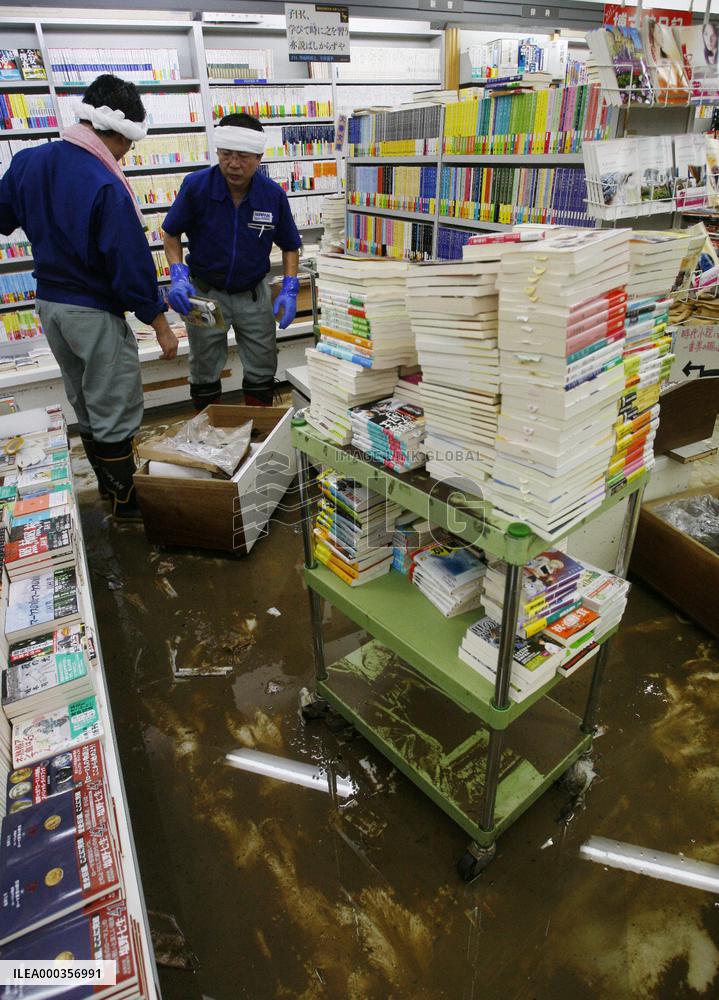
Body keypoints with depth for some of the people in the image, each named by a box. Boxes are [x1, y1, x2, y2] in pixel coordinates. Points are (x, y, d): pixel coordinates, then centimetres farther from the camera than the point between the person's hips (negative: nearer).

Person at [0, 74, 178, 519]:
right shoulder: (107, 188, -21)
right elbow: (132, 261, -20)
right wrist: (161, 324, -12)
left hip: (48, 302, 8)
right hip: (95, 312, -8)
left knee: (84, 404, 20)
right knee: (116, 412, 5)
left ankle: (107, 482, 36)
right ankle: (126, 501, 18)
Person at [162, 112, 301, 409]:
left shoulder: (274, 195, -13)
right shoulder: (196, 185, -17)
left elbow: (290, 245, 1)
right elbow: (171, 234, -3)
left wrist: (290, 290, -13)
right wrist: (178, 275, -19)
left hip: (253, 293, 1)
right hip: (205, 292, -1)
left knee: (262, 369, 10)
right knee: (204, 371, 10)